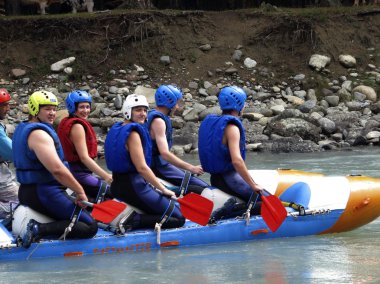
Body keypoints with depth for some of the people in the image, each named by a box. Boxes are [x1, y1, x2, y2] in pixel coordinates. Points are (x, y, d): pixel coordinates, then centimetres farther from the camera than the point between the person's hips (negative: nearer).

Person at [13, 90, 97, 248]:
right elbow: (57, 169, -26)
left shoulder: (21, 129, 14)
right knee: (90, 227, -11)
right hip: (45, 193, -10)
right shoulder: (39, 133, -18)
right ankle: (40, 229, -22)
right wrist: (80, 191, -16)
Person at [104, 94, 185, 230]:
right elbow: (142, 167, -21)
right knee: (178, 218, -8)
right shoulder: (133, 133, -15)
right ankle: (133, 221, -19)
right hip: (133, 187, -10)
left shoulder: (117, 129, 14)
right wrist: (163, 189, -12)